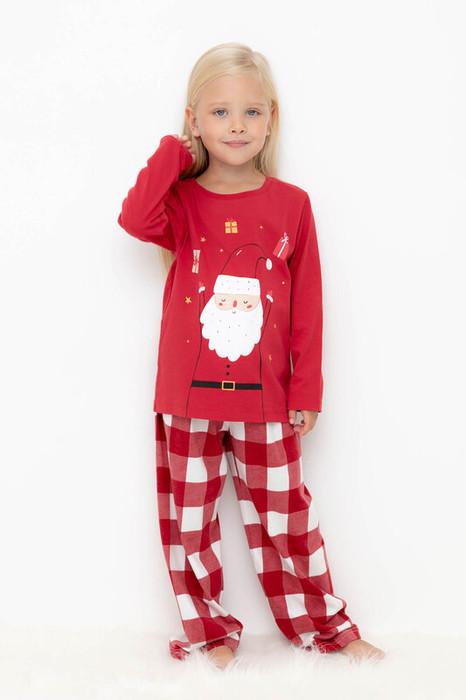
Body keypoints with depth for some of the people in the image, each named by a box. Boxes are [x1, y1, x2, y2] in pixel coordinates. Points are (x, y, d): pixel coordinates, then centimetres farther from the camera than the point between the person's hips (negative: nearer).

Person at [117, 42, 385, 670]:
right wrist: (176, 149, -14)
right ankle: (210, 632, 29)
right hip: (187, 395, 1)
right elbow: (136, 218, -24)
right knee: (188, 520, 10)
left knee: (285, 515, 10)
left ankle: (324, 625, 29)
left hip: (266, 397, 0)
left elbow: (307, 305, 2)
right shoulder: (181, 200, 0)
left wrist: (307, 388, 0)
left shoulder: (290, 204, 0)